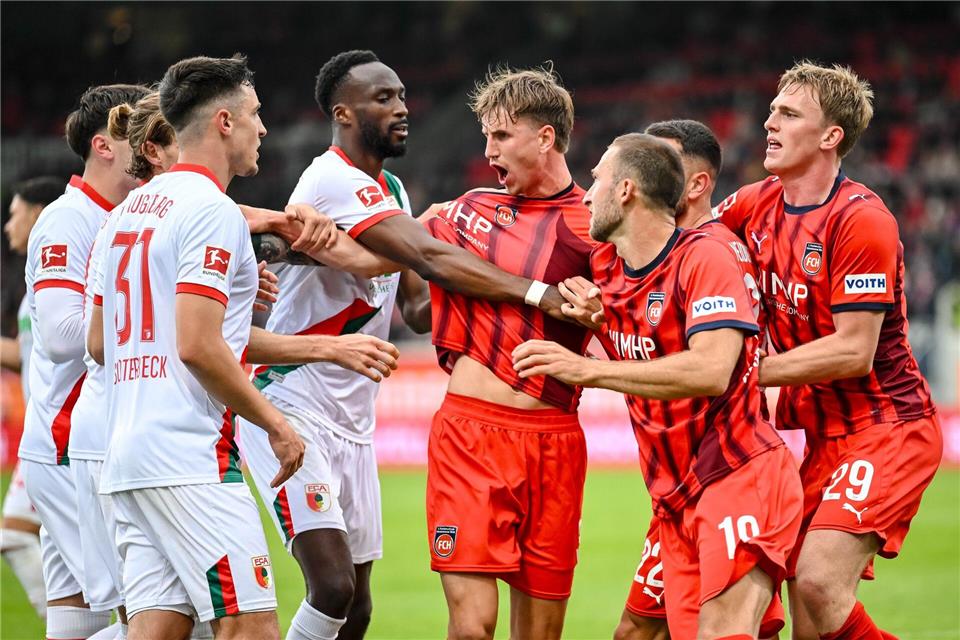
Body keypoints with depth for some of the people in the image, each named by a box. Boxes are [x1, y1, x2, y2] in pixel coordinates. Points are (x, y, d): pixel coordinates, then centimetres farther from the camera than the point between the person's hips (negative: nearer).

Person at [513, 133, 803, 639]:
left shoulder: (705, 258, -12)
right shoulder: (602, 267, 10)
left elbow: (711, 372, -25)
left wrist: (588, 370, -25)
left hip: (740, 476, -7)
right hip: (674, 500, 7)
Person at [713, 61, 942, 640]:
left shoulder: (860, 220, -18)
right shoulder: (757, 206, 4)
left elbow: (853, 352, -21)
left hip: (886, 428, -7)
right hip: (823, 433, 7)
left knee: (819, 583, -24)